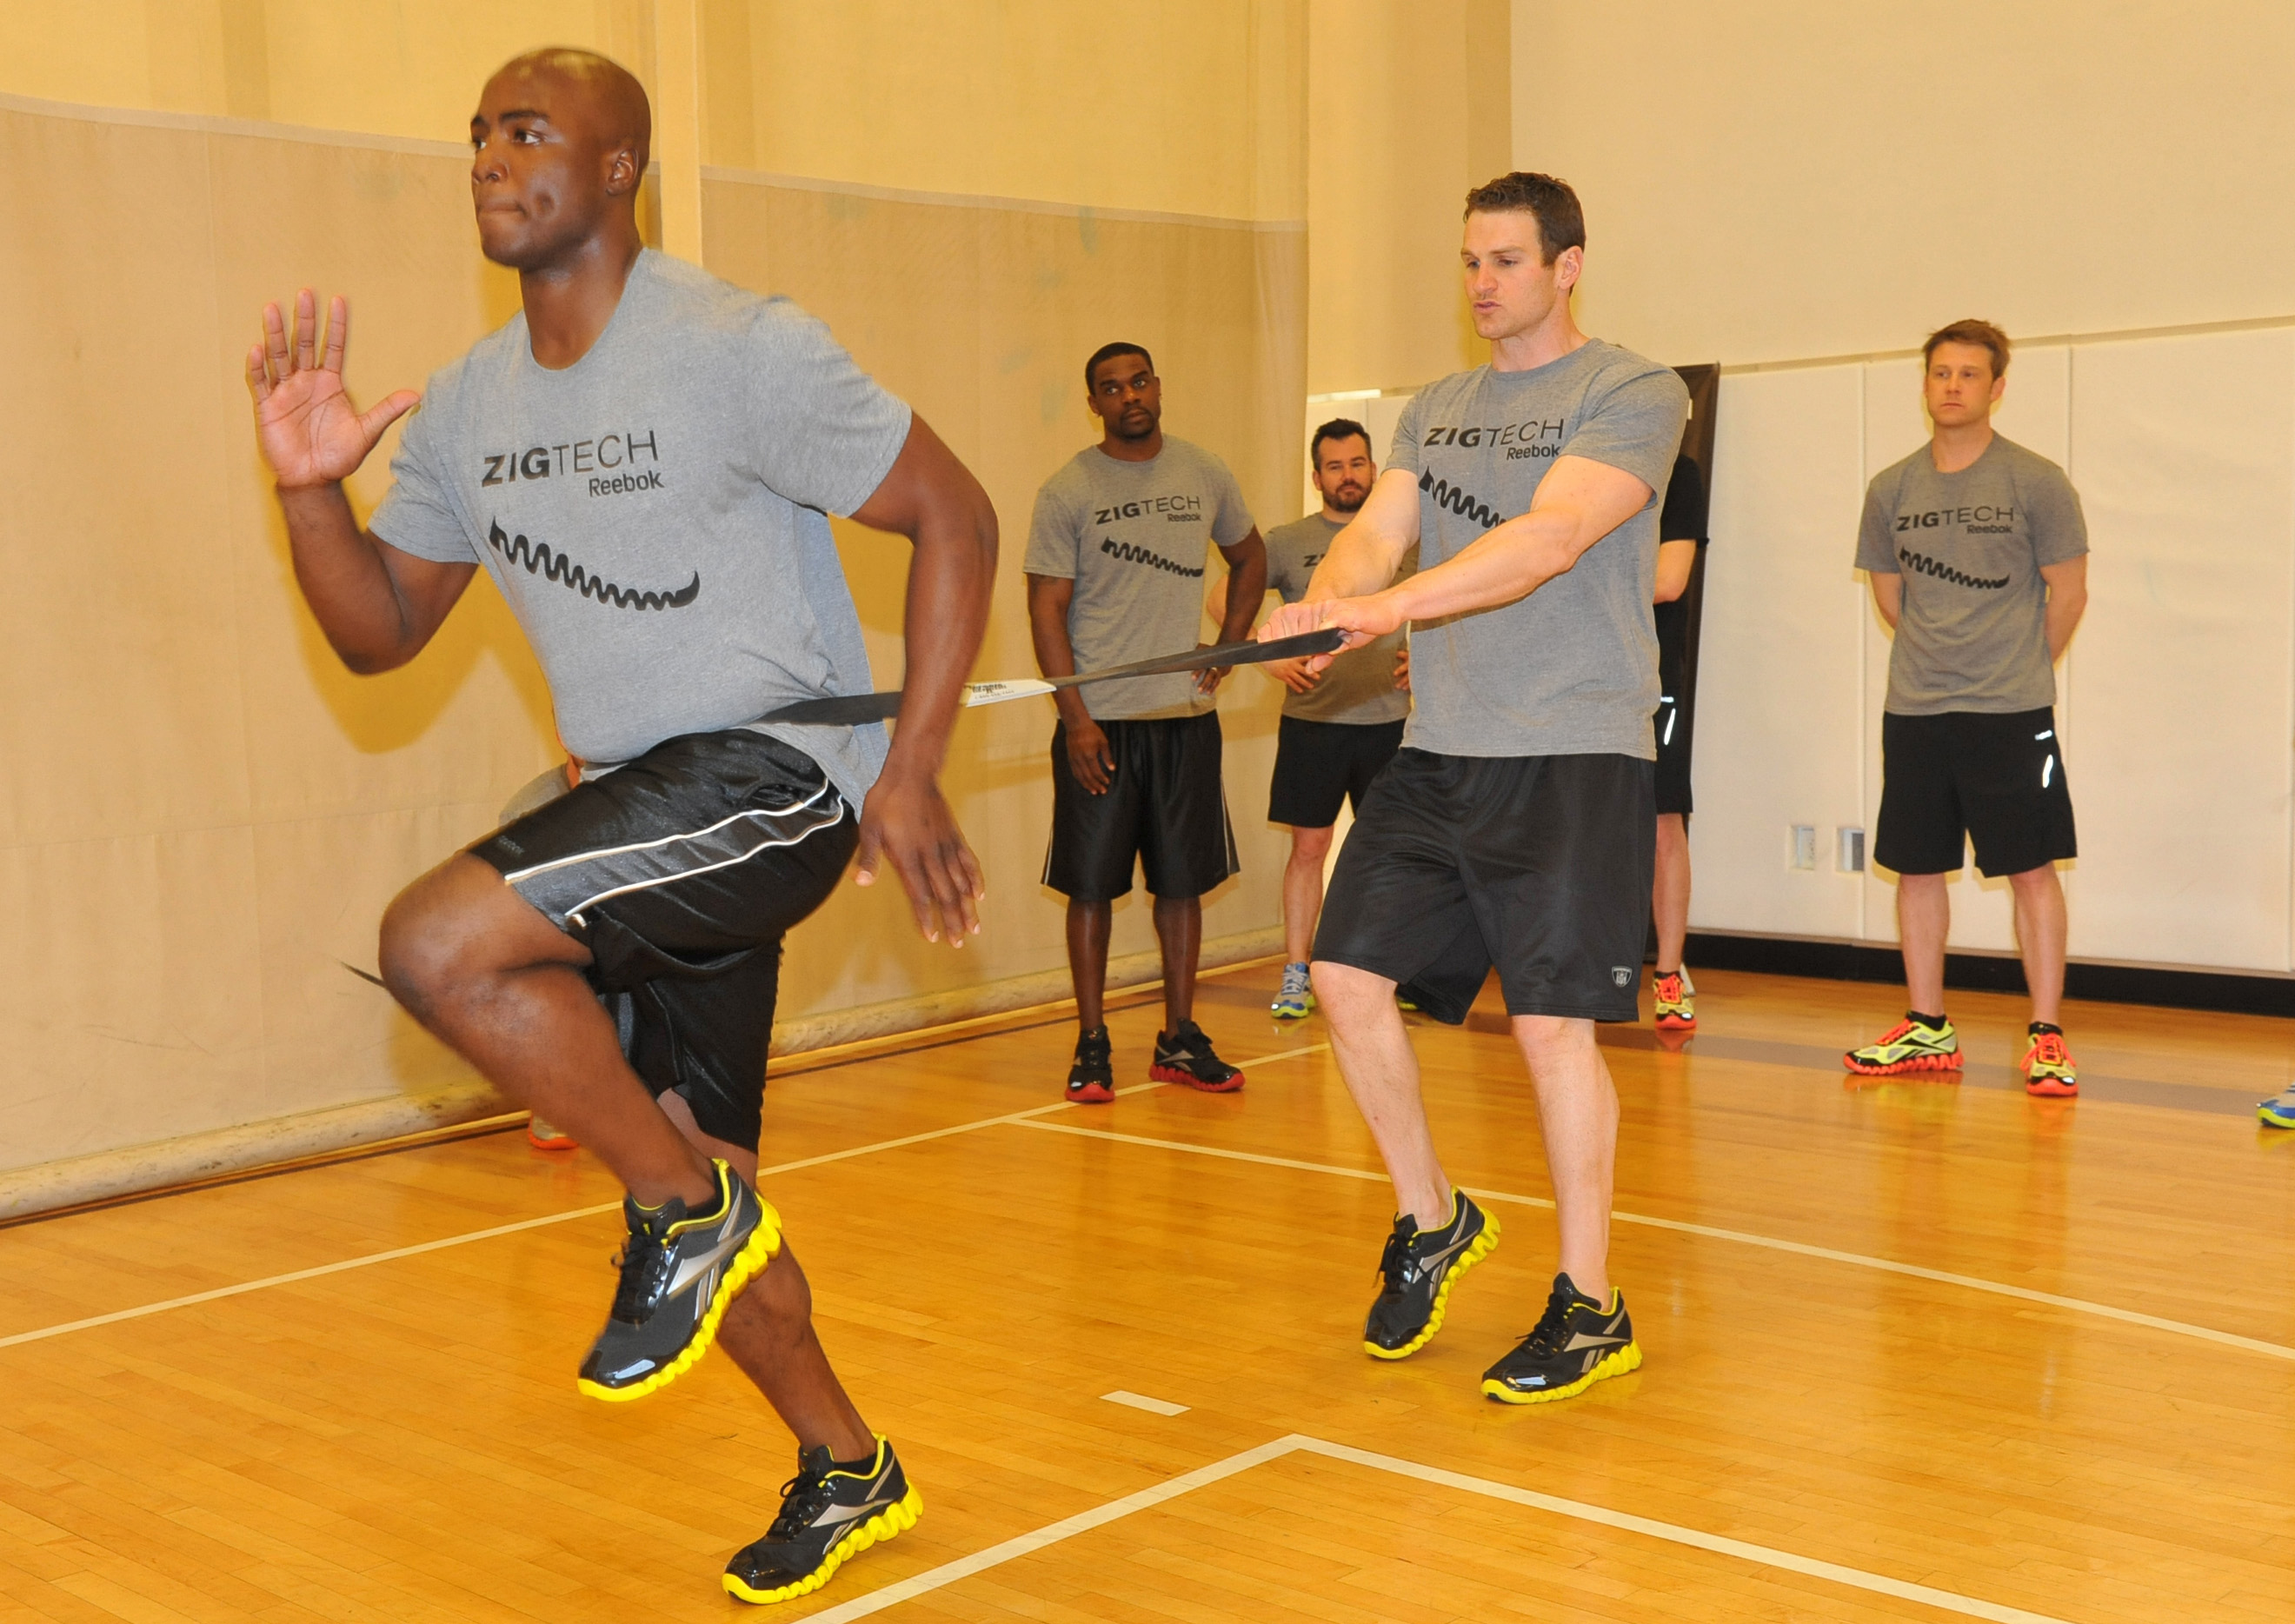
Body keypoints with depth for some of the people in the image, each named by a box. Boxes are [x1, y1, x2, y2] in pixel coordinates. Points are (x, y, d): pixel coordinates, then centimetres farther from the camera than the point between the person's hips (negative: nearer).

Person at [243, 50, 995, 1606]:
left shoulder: (739, 350, -12)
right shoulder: (470, 404, 9)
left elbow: (955, 514, -11)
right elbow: (382, 630, 12)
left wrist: (912, 765, -16)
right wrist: (311, 487, -7)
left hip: (774, 775, -8)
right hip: (636, 805, 8)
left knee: (435, 942, -25)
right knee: (700, 1189, 12)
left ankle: (689, 1207, -5)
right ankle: (847, 1472, 33)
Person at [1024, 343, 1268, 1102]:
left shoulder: (1205, 475, 6)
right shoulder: (1066, 492, -4)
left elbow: (1249, 558, 21)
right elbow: (1047, 608, -6)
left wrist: (1227, 651, 9)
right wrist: (1076, 718, -13)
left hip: (1186, 715, 3)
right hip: (1099, 720, -3)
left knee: (1183, 881, 8)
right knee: (1092, 885, 1)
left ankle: (1179, 1040, 19)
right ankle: (1092, 1045, 11)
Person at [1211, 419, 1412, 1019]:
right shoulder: (1288, 542, 2)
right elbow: (1222, 598, 0)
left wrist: (1420, 657, -4)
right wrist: (1269, 656, -11)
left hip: (1387, 720, 2)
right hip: (1312, 720, -2)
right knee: (1308, 846, 1)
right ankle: (1295, 975, 8)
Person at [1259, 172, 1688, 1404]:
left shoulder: (1635, 394, -5)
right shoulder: (1435, 409, 17)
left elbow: (1550, 537, -20)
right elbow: (1377, 530, 5)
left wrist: (1389, 604, -30)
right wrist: (1321, 608, -19)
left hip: (1572, 757, -6)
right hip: (1435, 752, 6)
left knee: (1551, 1021, -7)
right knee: (1348, 977, 1)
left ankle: (1590, 1308, 9)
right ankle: (1432, 1220, 23)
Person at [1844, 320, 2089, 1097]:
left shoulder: (2035, 482, -4)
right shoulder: (1891, 489, 6)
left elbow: (2067, 594, 1)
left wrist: (2018, 672, 9)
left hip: (2011, 712, -4)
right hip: (1913, 711, 4)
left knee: (2031, 869, -1)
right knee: (1916, 867, 8)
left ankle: (2047, 1035, 6)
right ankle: (1927, 1030, 20)